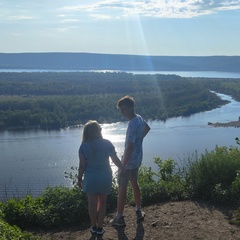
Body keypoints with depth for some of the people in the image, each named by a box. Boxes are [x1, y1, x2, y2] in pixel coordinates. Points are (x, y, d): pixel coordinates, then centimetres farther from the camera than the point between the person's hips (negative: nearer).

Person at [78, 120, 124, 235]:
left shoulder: (84, 146, -8)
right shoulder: (107, 143, -7)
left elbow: (82, 165, -7)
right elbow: (116, 160, -3)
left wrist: (79, 179, 6)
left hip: (91, 178, -1)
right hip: (105, 177, 1)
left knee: (92, 203, 13)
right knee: (102, 202, 15)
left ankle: (94, 227, 24)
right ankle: (99, 228, 21)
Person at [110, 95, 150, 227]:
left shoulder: (133, 124, -28)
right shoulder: (139, 118, 1)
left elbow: (129, 147, -29)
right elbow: (147, 128, 25)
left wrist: (123, 165, -24)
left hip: (129, 161, -9)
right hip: (137, 159, 9)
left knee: (122, 188, 2)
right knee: (134, 183, 21)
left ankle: (119, 218, 11)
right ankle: (138, 211, 33)